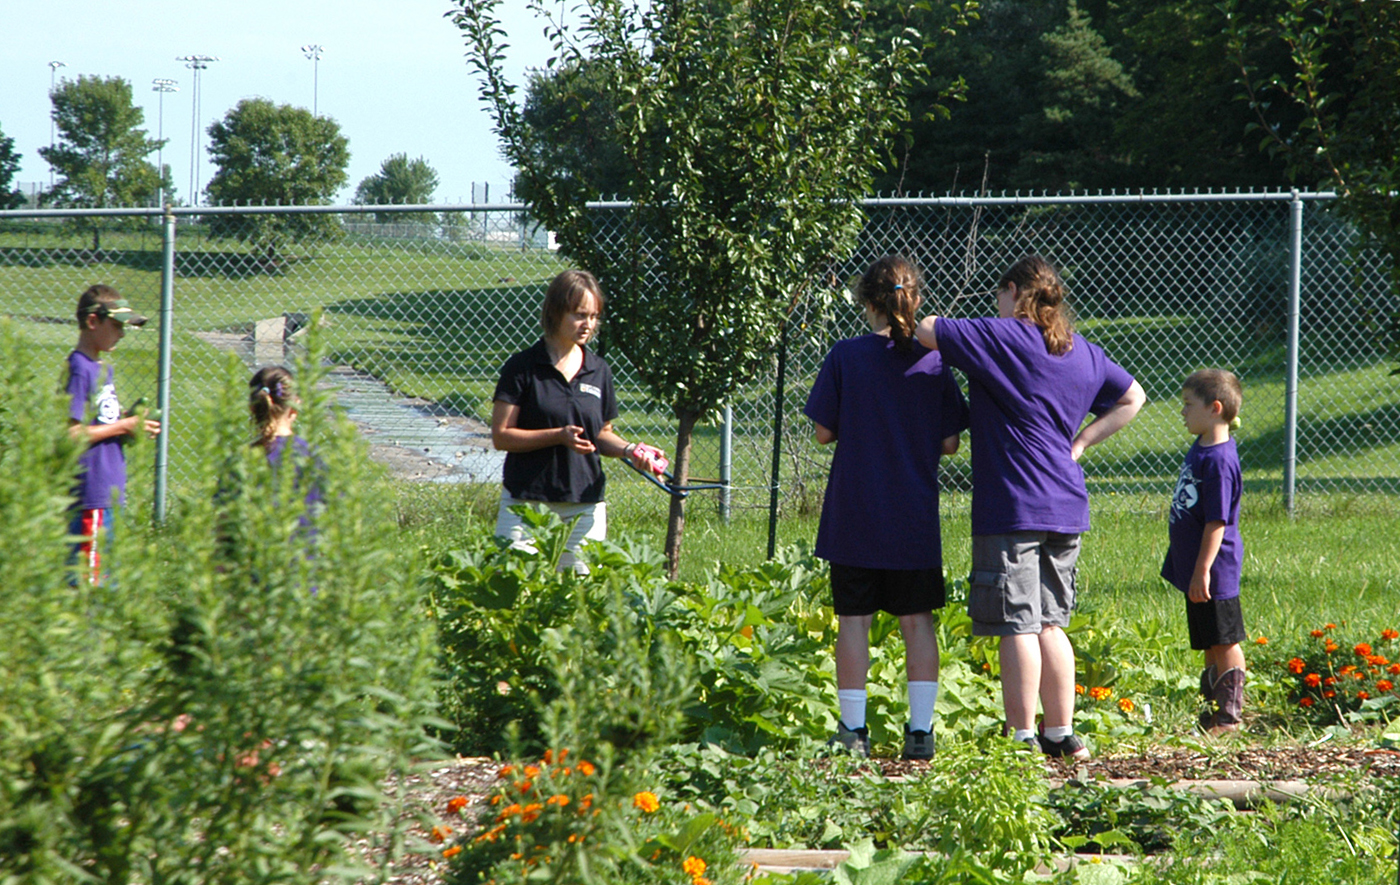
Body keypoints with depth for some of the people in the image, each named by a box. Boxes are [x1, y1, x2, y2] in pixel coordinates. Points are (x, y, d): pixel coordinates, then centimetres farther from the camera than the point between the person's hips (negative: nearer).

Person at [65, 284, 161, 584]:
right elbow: (70, 433, -19)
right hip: (90, 495, -10)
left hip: (108, 492, 10)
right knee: (88, 579, -9)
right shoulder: (79, 369, -12)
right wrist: (123, 427, -13)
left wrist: (132, 423, 6)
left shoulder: (105, 369, 16)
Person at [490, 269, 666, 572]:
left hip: (585, 507, 3)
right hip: (528, 503, -3)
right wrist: (559, 436, -17)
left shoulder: (599, 371, 9)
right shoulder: (523, 367, -4)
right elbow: (500, 436, -7)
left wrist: (628, 450, -3)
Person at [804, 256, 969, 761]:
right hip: (915, 518, 1)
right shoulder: (932, 362, -3)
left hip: (854, 512, -1)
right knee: (917, 622, 8)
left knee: (854, 619, 6)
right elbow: (949, 444, 0)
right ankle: (921, 729, 6)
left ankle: (853, 729, 6)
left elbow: (823, 432, -4)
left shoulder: (846, 357, -7)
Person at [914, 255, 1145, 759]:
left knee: (1018, 625, -4)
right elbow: (1131, 399, 27)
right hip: (1066, 508, 7)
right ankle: (1061, 734, 16)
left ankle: (1022, 737, -3)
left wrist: (934, 322, 11)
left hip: (1012, 508, -7)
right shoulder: (1084, 353, 13)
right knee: (1049, 623, 14)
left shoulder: (1002, 337, -8)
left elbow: (925, 332, -12)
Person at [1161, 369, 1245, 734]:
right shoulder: (1200, 448, 9)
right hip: (1194, 569, 10)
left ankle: (1229, 715, 6)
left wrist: (1202, 571, -22)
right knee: (1210, 646, 17)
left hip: (1213, 574, -10)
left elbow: (1217, 522, -23)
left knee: (1224, 643, 0)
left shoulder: (1219, 460, -22)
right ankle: (1213, 710, 26)